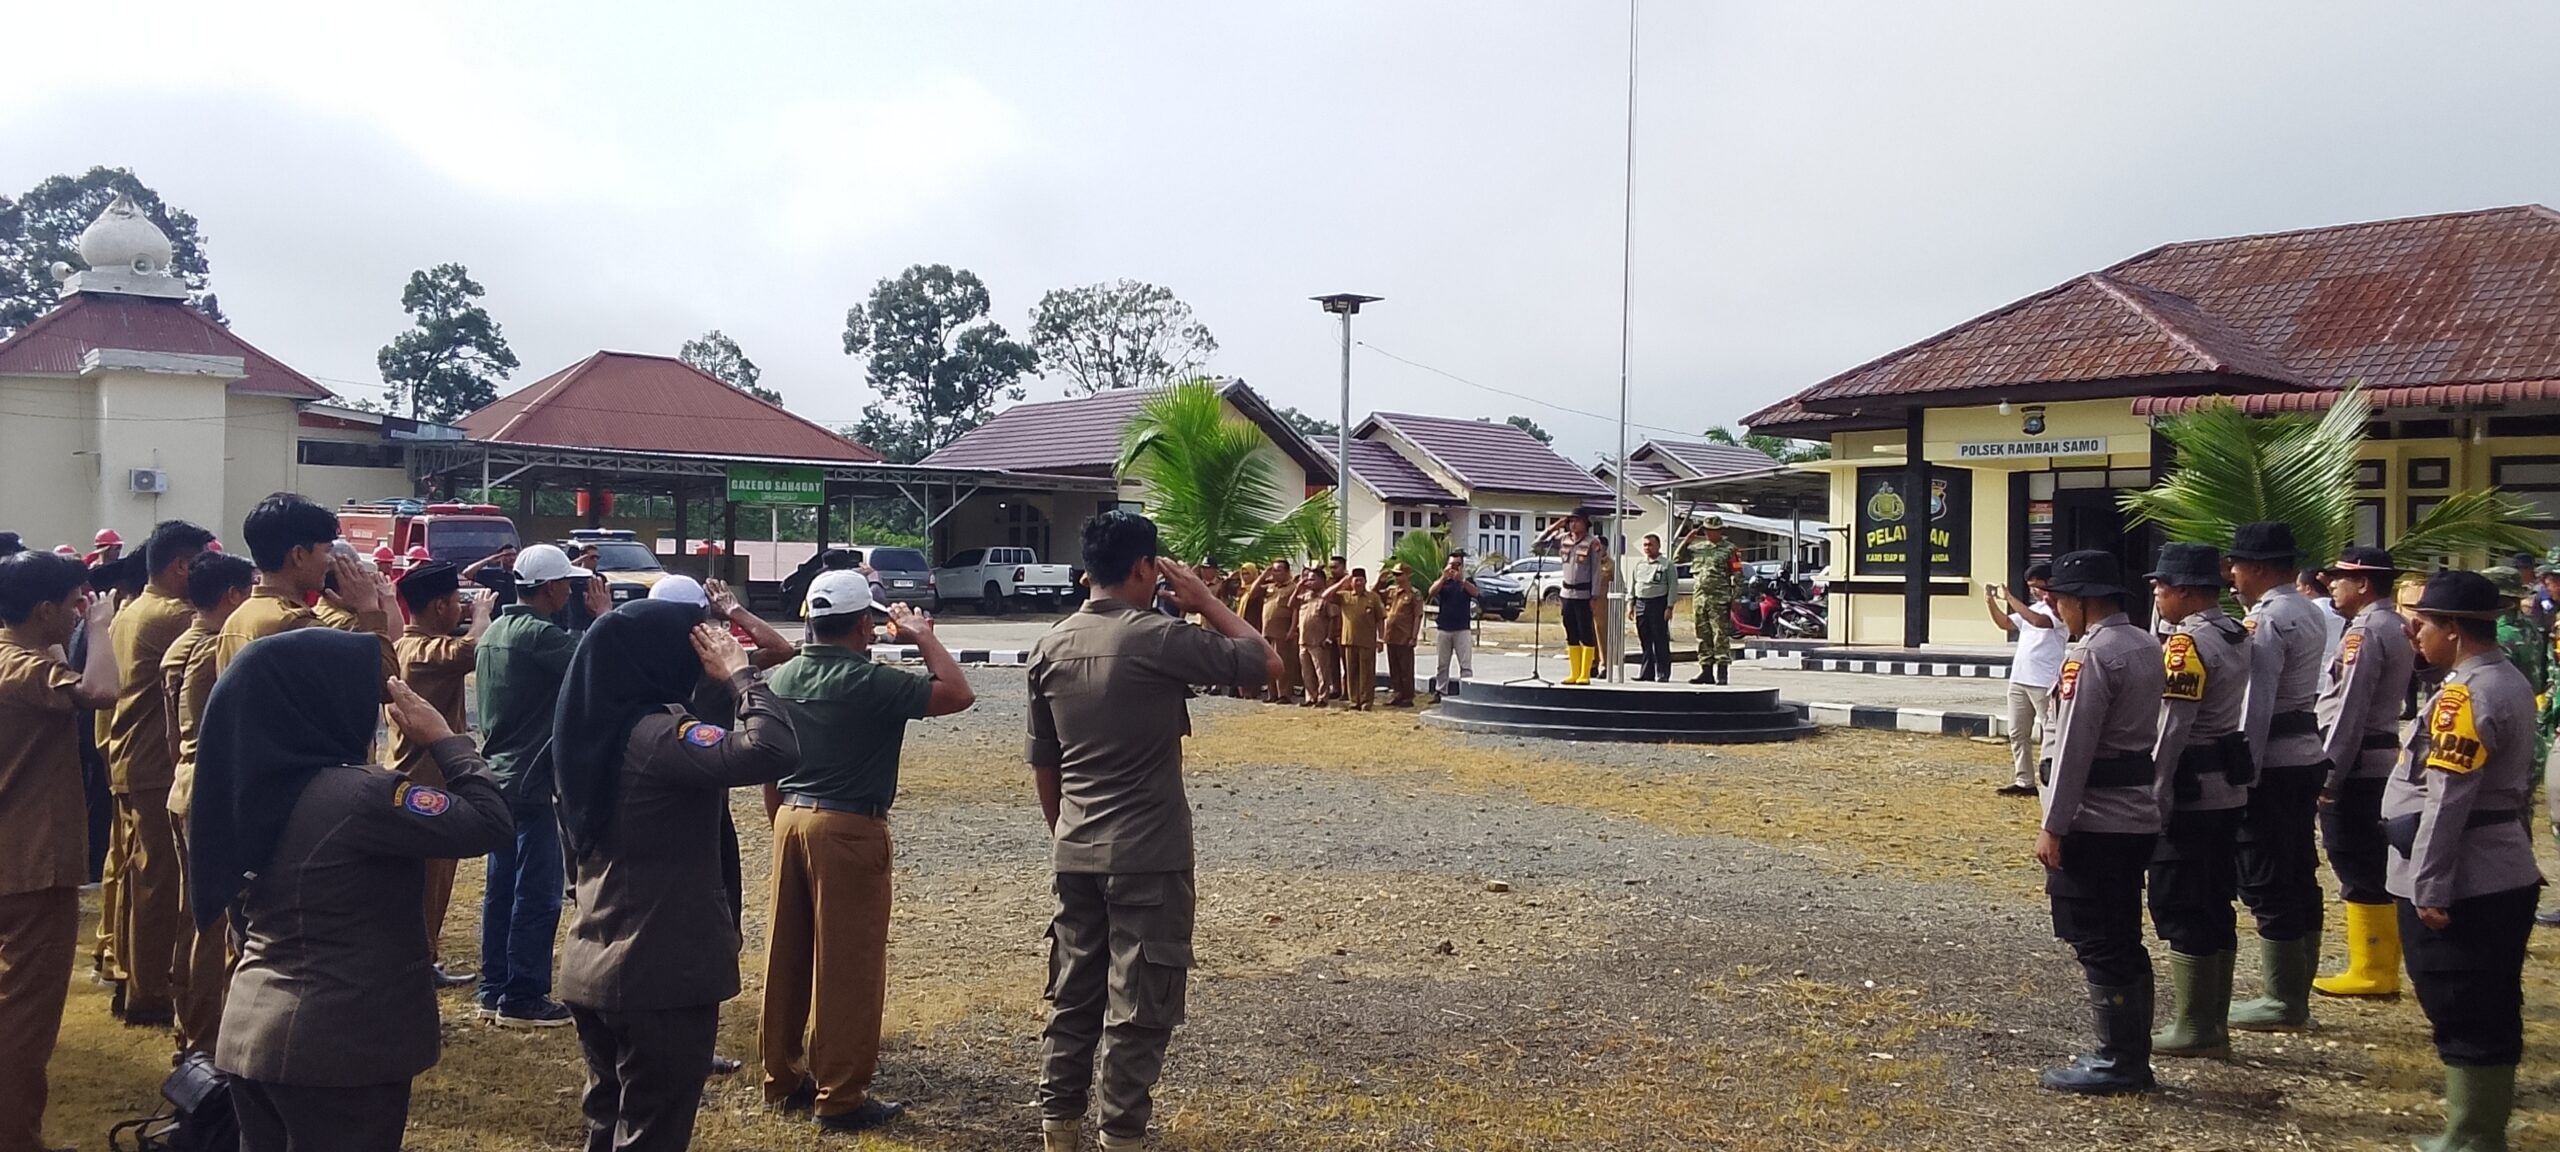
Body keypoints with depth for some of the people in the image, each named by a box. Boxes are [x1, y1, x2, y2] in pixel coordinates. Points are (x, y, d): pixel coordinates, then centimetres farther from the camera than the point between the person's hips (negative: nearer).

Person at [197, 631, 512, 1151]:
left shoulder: (252, 789, 4)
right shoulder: (356, 796, -23)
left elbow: (242, 914, 16)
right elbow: (487, 821, -22)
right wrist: (443, 738, -10)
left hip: (251, 1032, 8)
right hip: (337, 1046, -8)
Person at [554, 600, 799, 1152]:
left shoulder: (587, 729, 5)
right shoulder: (657, 734, -22)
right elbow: (774, 752, -37)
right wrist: (740, 672, -23)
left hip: (593, 967, 9)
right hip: (663, 974, -9)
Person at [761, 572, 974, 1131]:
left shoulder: (783, 677, 6)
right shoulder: (871, 682, -15)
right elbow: (959, 694, -14)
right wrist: (923, 637, -4)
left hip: (792, 818, 7)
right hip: (848, 828, -7)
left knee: (787, 956, 14)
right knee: (847, 964, 0)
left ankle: (783, 1078, 25)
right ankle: (841, 1097, 6)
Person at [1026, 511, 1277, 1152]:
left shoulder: (1051, 648, 5)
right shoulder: (1156, 639, -14)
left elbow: (1043, 764, 11)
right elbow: (1267, 663, -6)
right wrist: (1206, 602, 1)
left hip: (1075, 855, 6)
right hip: (1148, 857, -6)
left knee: (1072, 998, 15)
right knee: (1138, 1009, 4)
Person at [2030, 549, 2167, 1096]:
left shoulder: (2091, 655, -17)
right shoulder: (2149, 648, 11)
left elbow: (2073, 747, -20)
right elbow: (2162, 735, 14)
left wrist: (2052, 825, -16)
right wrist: (2159, 803, 19)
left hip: (2093, 820, -9)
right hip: (2139, 818, 9)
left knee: (2098, 944, -1)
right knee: (2123, 941, 15)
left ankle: (2117, 1063, 5)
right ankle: (2130, 1055, 23)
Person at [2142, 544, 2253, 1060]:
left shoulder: (2188, 643, -17)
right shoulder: (2236, 635, 11)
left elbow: (2172, 728, -20)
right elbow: (2231, 709, 14)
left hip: (2190, 792, -9)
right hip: (2229, 790, 9)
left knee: (2180, 910, -2)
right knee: (2214, 906, 14)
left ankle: (2192, 1028, 4)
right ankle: (2214, 1023, 21)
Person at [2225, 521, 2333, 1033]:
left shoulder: (2268, 621, -16)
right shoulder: (2309, 613, 14)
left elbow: (2257, 704, -20)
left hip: (2272, 761, -10)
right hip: (2307, 755, 10)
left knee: (2266, 881, -3)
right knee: (2298, 875, 13)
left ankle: (2282, 1000, 3)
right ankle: (2296, 992, 21)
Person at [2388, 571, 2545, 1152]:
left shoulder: (2464, 695, -19)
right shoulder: (2511, 682, 12)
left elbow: (2446, 802, -22)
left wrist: (2428, 887, -19)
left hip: (2459, 885, -10)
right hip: (2502, 876, 10)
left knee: (2464, 1019, 0)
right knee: (2492, 1015, 16)